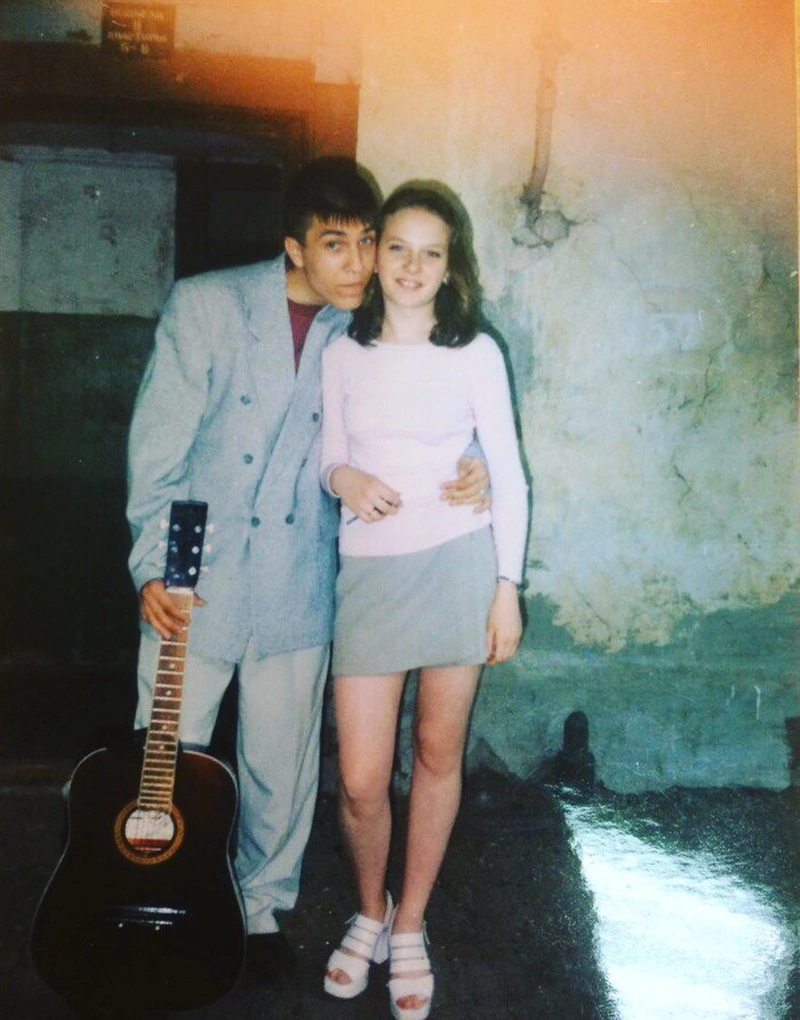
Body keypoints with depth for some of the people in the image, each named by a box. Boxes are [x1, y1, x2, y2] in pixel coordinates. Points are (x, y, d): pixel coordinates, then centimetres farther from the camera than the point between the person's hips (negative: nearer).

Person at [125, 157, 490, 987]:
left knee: (281, 771, 13)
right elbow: (158, 445, -6)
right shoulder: (205, 306, -6)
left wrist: (459, 477, -11)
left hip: (298, 592, 2)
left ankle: (260, 911, 36)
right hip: (195, 584, -2)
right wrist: (152, 567, -10)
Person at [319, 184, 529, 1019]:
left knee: (437, 755, 8)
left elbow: (507, 474, 2)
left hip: (458, 562, -1)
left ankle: (409, 928, 28)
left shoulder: (475, 353, 0)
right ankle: (369, 911, 28)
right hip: (369, 569, 1)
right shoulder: (343, 352, 6)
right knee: (360, 780, -1)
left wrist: (507, 587, -1)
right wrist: (343, 478, -10)